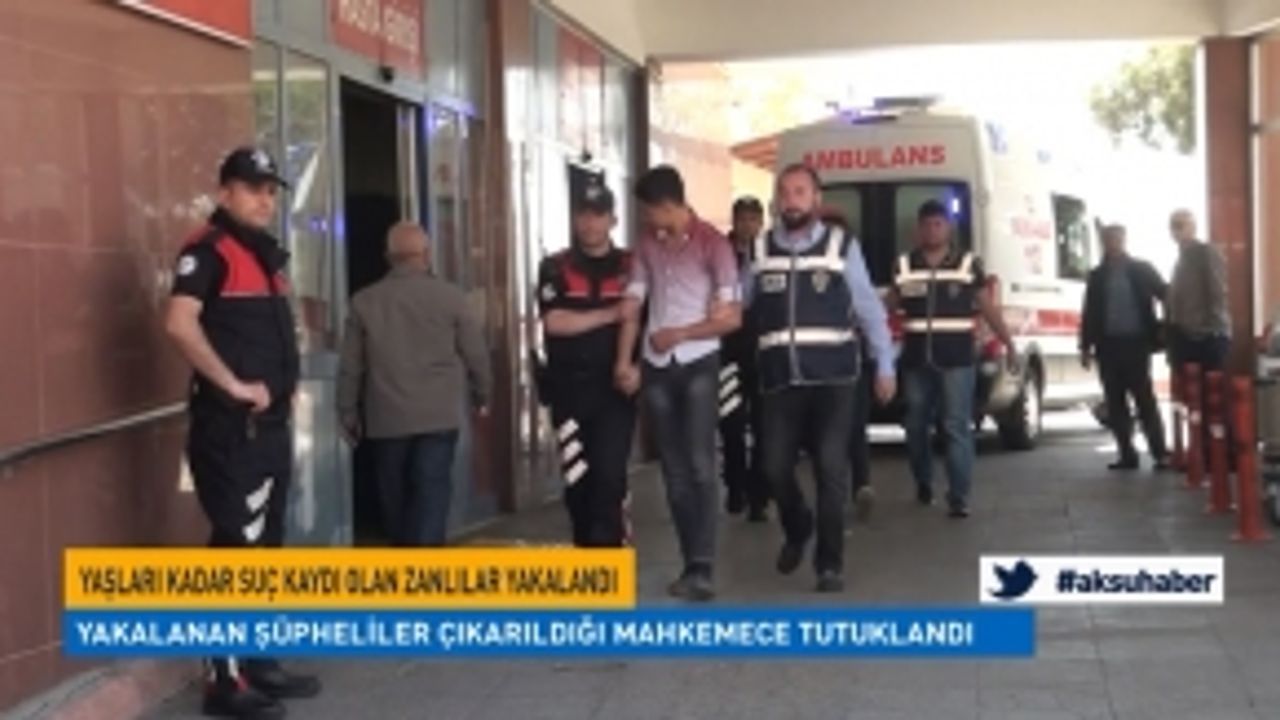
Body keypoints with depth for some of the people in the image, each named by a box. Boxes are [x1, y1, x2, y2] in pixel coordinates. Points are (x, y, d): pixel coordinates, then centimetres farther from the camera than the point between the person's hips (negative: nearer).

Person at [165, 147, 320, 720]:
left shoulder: (267, 253, 16)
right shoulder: (209, 251, -13)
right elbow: (180, 324, -28)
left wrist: (286, 386, 14)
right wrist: (233, 385, -24)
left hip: (270, 424, 9)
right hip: (230, 428, -9)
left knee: (266, 547, 15)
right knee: (236, 550, -6)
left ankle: (260, 664, 26)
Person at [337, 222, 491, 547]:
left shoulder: (364, 301, 2)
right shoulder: (450, 297, -3)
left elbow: (350, 366, 4)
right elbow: (475, 353, 2)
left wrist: (348, 413, 15)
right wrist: (481, 395, 19)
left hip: (386, 417, 2)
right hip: (439, 414, -2)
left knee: (395, 496, 14)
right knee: (432, 492, -4)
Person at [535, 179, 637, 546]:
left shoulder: (631, 267, 6)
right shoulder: (555, 268, 3)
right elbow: (554, 323, -11)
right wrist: (613, 313, -13)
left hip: (616, 387, -1)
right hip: (570, 389, 1)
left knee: (609, 475, -9)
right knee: (577, 479, 7)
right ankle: (585, 552, 21)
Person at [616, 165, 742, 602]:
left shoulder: (712, 243, -6)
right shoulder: (648, 244, 9)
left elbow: (732, 318, -8)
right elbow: (632, 308, 8)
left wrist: (680, 334, -10)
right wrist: (624, 362, -3)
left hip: (698, 365, -5)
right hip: (657, 368, 5)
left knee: (699, 464, -12)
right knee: (674, 470, 7)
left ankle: (702, 569, -14)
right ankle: (691, 564, 14)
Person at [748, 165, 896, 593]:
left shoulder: (842, 246, 2)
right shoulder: (760, 250, 7)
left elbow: (869, 310, 6)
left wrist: (885, 366, 6)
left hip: (833, 377, -2)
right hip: (780, 380, 2)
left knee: (830, 466, -7)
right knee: (775, 467, 3)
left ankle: (830, 563, 6)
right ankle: (797, 531, 34)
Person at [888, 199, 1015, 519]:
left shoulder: (968, 263, 3)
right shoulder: (904, 265, 8)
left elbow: (988, 307, 5)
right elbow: (887, 306, 13)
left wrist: (1009, 343, 1)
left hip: (957, 358, -2)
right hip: (916, 359, 3)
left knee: (957, 427, -7)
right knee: (917, 426, 12)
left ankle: (958, 497, -7)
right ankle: (923, 483, 32)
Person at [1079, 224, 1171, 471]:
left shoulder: (1142, 270, 5)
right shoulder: (1097, 276, 12)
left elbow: (1166, 296, 0)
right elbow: (1089, 314, 11)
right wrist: (1086, 347, 6)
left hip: (1135, 344, -3)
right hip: (1108, 346, 3)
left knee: (1145, 400, -5)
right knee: (1115, 404, 3)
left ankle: (1160, 453, -4)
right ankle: (1127, 454, 8)